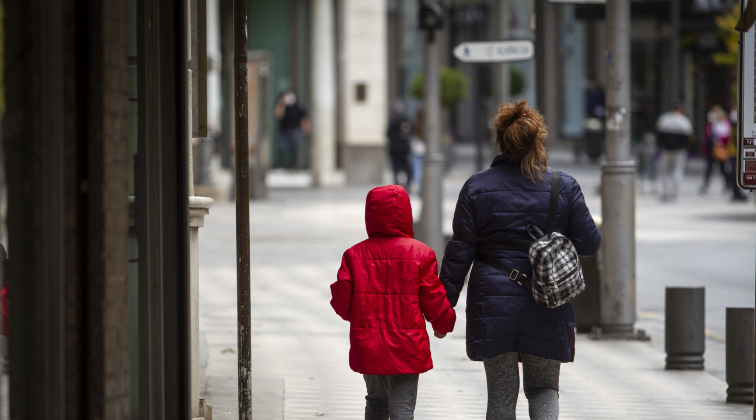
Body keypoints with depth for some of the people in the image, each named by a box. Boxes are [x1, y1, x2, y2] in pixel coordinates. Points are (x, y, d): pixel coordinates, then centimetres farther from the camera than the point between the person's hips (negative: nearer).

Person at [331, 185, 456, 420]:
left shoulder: (354, 255, -3)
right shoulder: (421, 254, -9)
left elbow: (342, 303, -1)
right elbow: (434, 302, -5)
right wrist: (443, 325, 17)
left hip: (367, 347, 3)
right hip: (406, 348, -3)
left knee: (376, 400, 22)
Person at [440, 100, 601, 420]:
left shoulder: (476, 187, -2)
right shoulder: (564, 186, -2)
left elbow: (460, 252, -3)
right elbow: (588, 243, 1)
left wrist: (445, 301, 4)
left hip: (493, 301, 0)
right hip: (547, 308, 0)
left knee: (501, 393, 8)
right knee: (544, 386, 12)